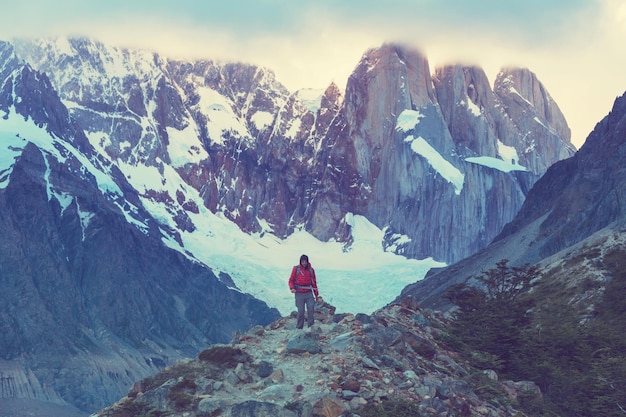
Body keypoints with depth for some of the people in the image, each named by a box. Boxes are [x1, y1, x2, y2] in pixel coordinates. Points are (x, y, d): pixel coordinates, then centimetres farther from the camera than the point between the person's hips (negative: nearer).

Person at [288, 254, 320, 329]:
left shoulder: (311, 269, 8)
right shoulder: (296, 269, 0)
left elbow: (314, 282, 15)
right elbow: (291, 280, 4)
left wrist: (316, 294, 15)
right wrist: (292, 288, -15)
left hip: (309, 293, 2)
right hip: (299, 294, -2)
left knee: (311, 308, -14)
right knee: (301, 311, -3)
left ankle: (310, 326, -8)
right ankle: (299, 328, 10)